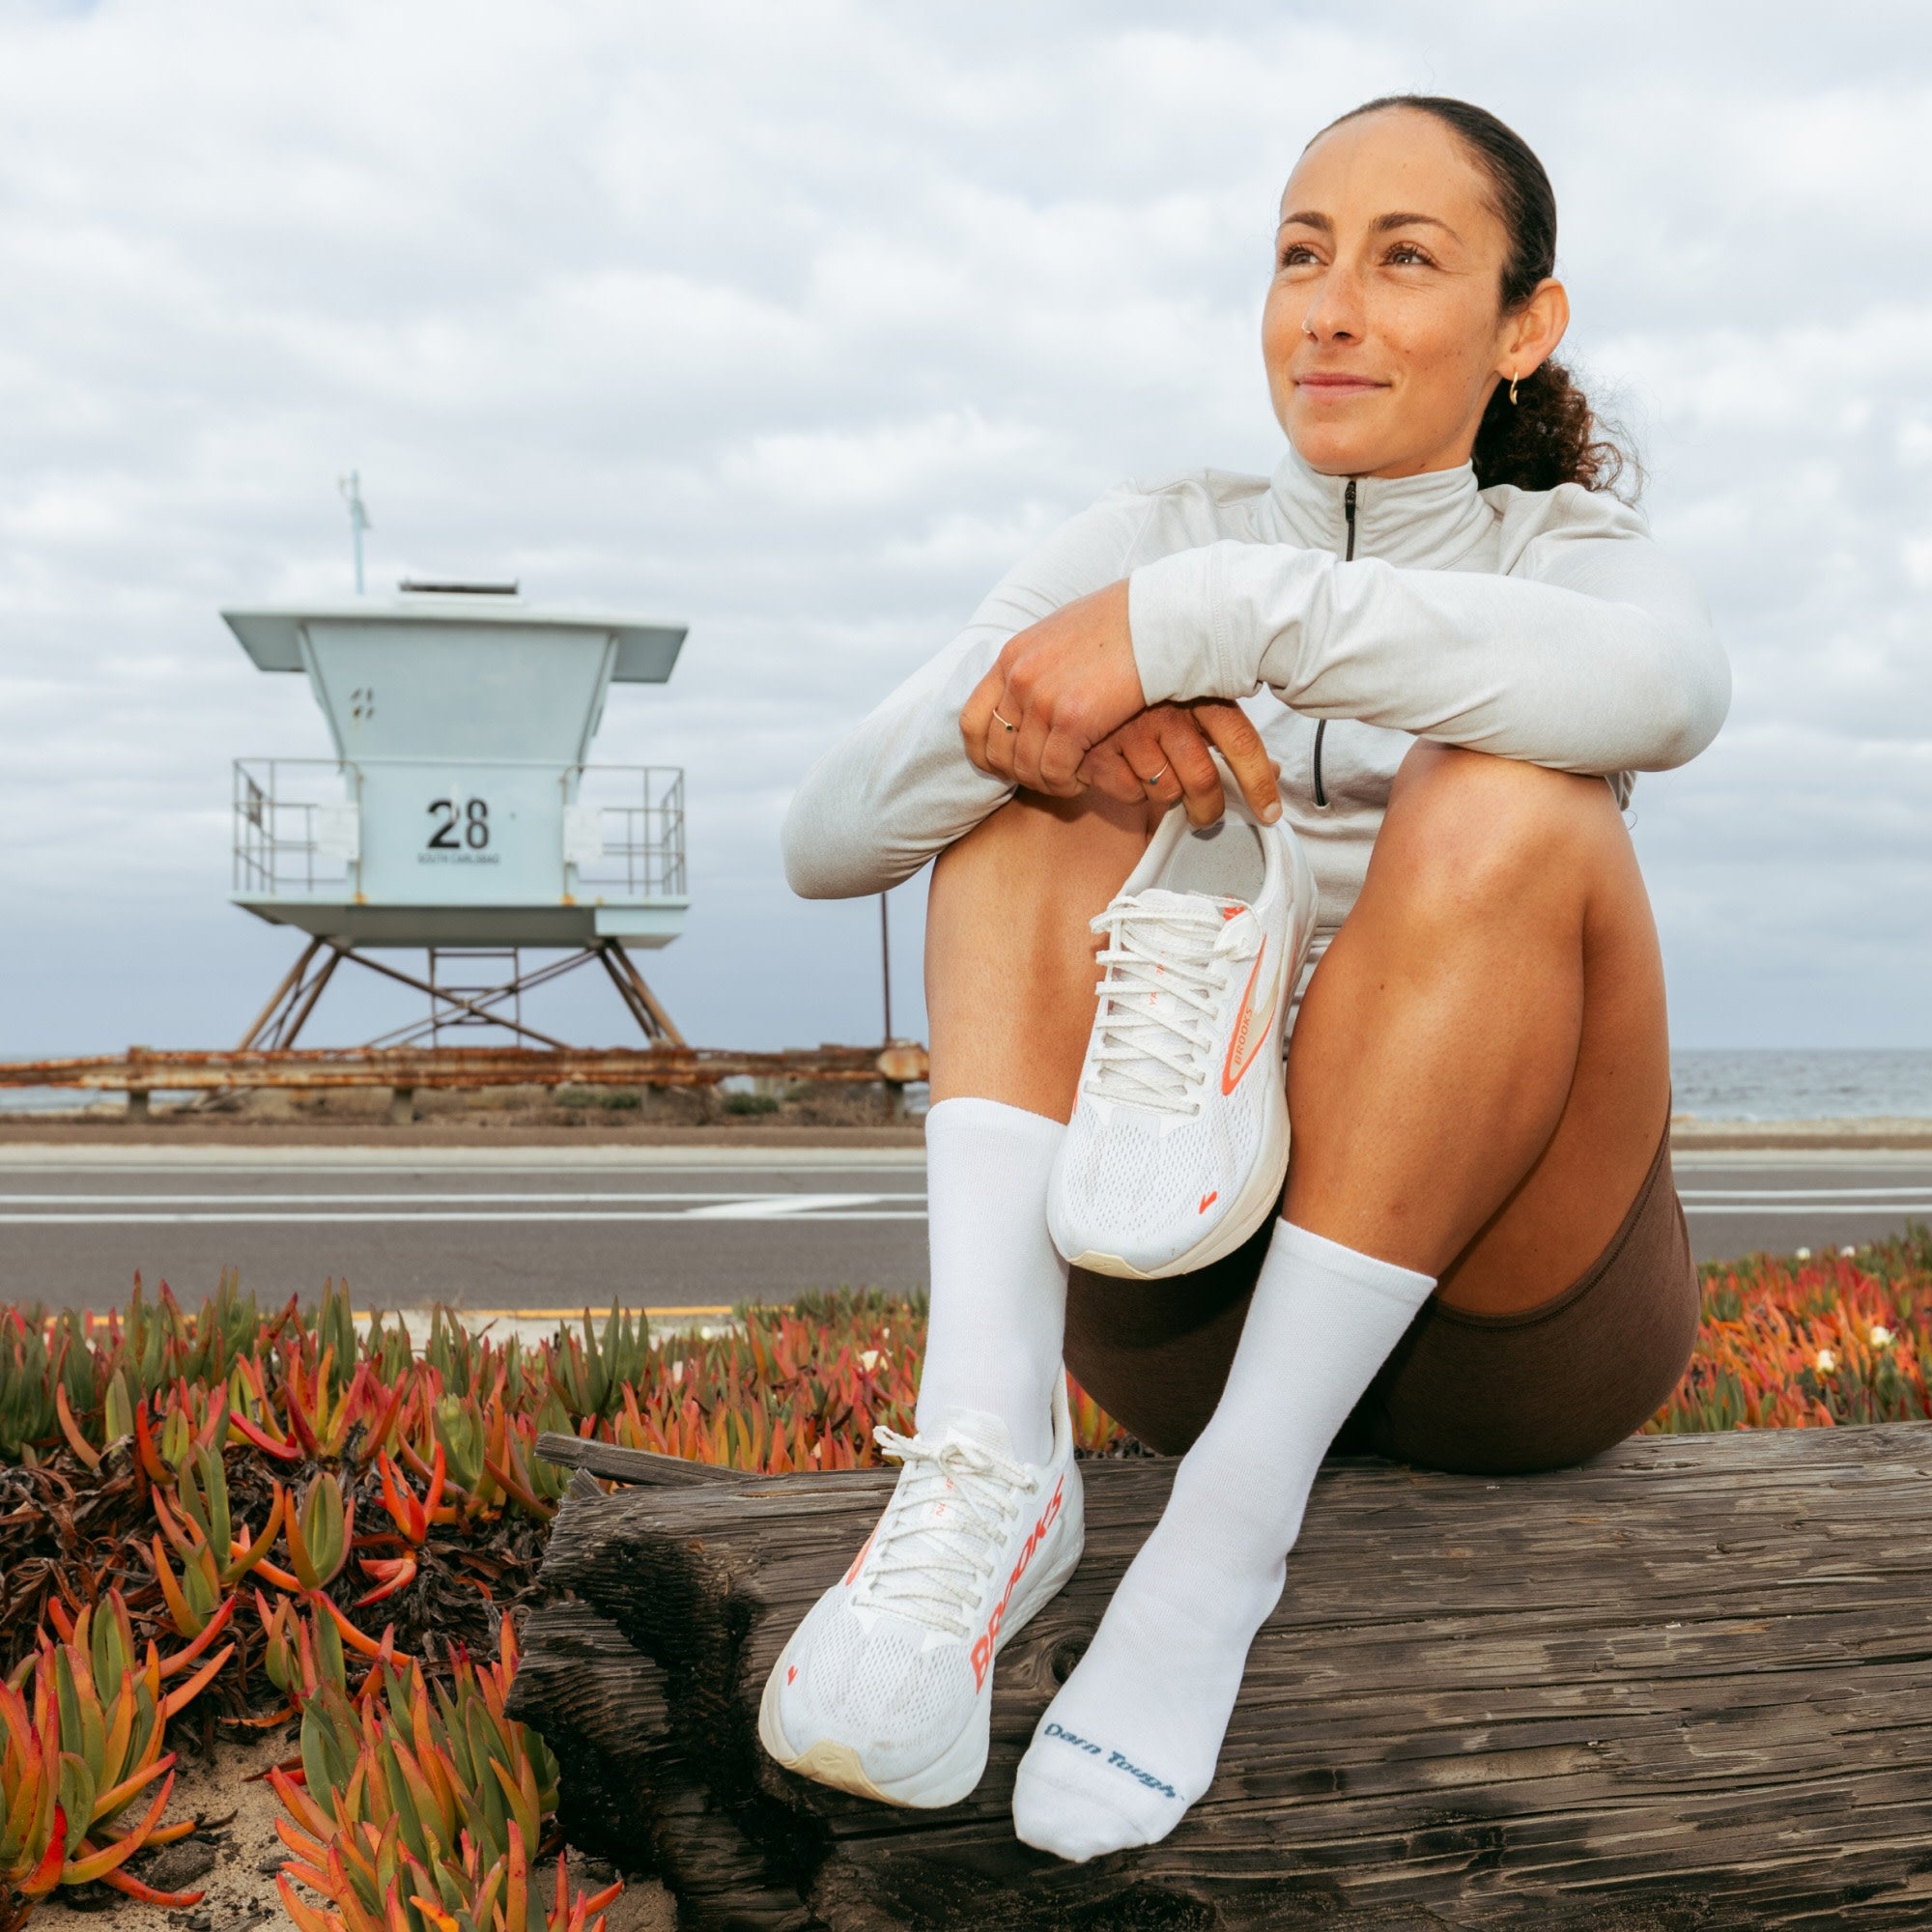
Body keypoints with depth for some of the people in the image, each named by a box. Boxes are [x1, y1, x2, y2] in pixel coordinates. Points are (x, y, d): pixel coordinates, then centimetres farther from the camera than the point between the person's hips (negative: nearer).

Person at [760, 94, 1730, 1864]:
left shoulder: (1571, 546, 3)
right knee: (1037, 770, -13)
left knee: (1504, 805, -26)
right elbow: (825, 841, -4)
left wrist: (1203, 617, -34)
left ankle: (1226, 1530, -30)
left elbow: (1671, 691, -27)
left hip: (1508, 1308, -2)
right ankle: (990, 1456, -33)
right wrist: (1018, 710, -26)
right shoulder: (1156, 537, 10)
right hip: (1184, 1294, 3)